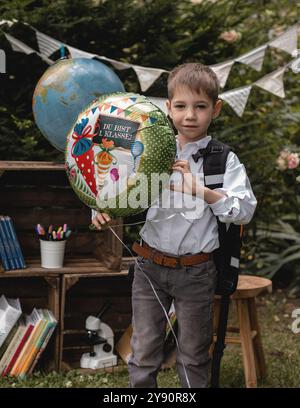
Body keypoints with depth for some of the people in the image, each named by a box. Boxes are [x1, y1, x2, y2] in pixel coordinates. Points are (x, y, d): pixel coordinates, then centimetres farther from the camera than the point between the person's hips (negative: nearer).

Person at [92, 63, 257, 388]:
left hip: (195, 272, -2)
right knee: (144, 352, 12)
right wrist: (104, 209, -16)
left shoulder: (223, 160, -5)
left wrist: (200, 190, -26)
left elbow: (244, 210, -16)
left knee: (193, 356, 14)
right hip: (149, 266, 2)